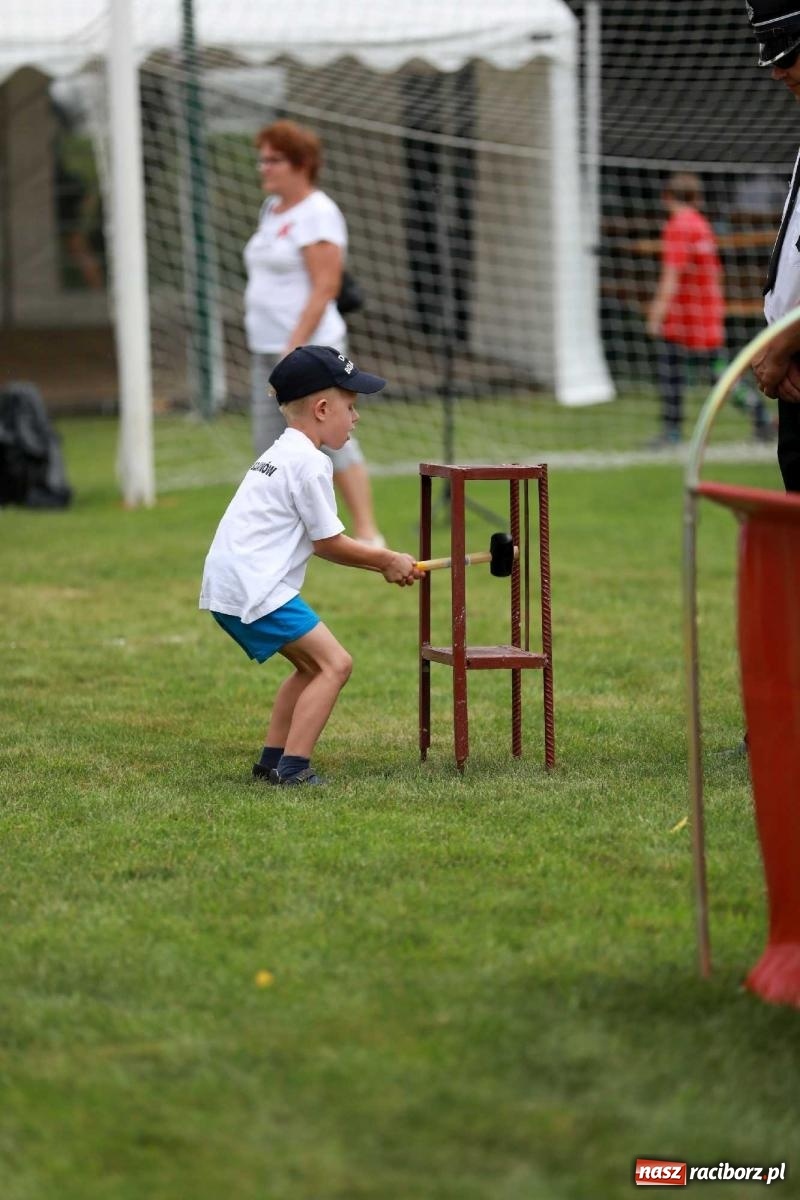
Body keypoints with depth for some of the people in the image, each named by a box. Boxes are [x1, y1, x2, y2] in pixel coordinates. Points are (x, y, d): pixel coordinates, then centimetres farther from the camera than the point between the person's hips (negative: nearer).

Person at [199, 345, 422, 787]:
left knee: (312, 666, 21)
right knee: (334, 663, -11)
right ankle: (292, 767, -18)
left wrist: (384, 562, 18)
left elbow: (318, 542, 23)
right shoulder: (311, 463, -10)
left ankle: (272, 759, 20)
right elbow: (329, 543, -7)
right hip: (254, 586, -10)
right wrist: (386, 560, 7)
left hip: (226, 585, 10)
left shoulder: (282, 454, 22)